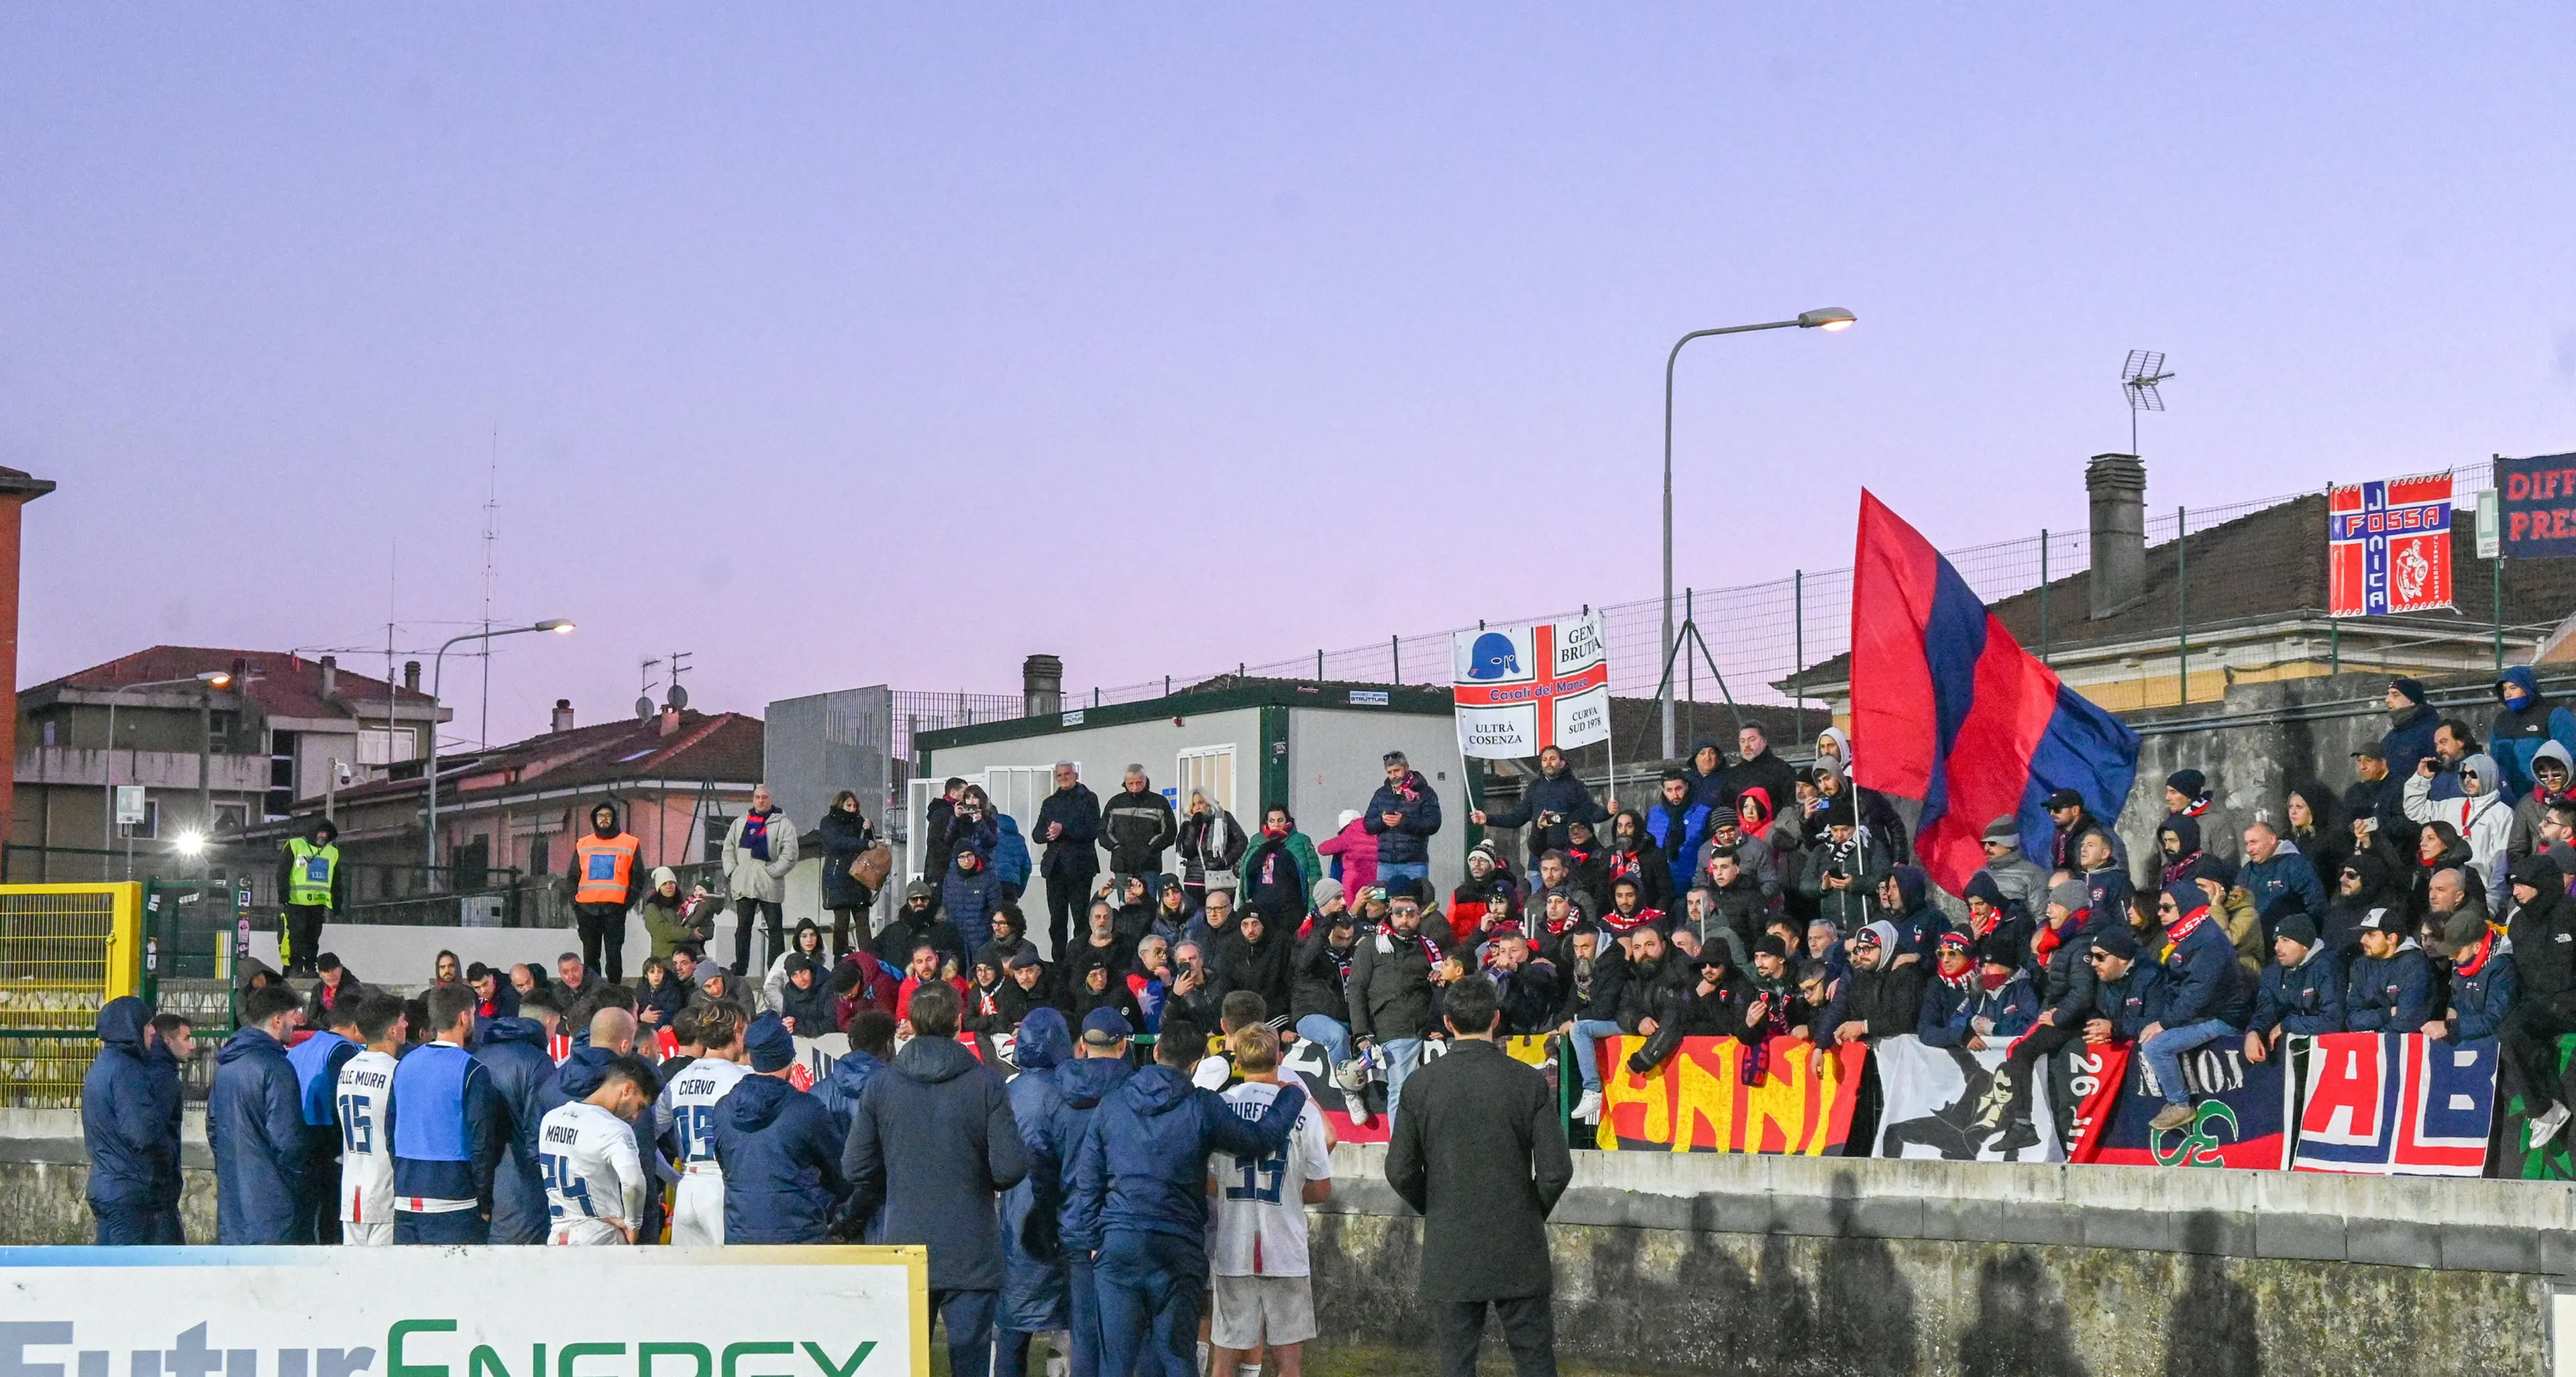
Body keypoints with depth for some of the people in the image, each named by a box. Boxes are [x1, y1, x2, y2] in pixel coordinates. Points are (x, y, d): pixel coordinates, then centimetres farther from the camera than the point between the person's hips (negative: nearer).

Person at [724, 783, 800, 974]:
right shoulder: (740, 823, 15)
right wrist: (732, 871, 3)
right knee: (743, 928, 8)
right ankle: (740, 969, 14)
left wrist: (773, 871, -13)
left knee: (775, 928, -1)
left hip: (770, 887, -4)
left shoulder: (783, 824, 0)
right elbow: (728, 849, 17)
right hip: (743, 885, 4)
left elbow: (790, 854, -6)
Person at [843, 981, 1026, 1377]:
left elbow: (855, 1169, 1)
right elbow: (1011, 1167, -11)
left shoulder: (881, 1084, -1)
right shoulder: (985, 1084, -8)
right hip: (971, 1255, -2)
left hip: (903, 1245, 2)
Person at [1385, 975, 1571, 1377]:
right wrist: (1535, 1212, 10)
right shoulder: (1529, 1082, -7)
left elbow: (1400, 1171, -3)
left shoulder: (1422, 1084, -5)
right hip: (1518, 1251, -1)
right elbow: (1556, 1169, -8)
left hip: (1448, 1251, 1)